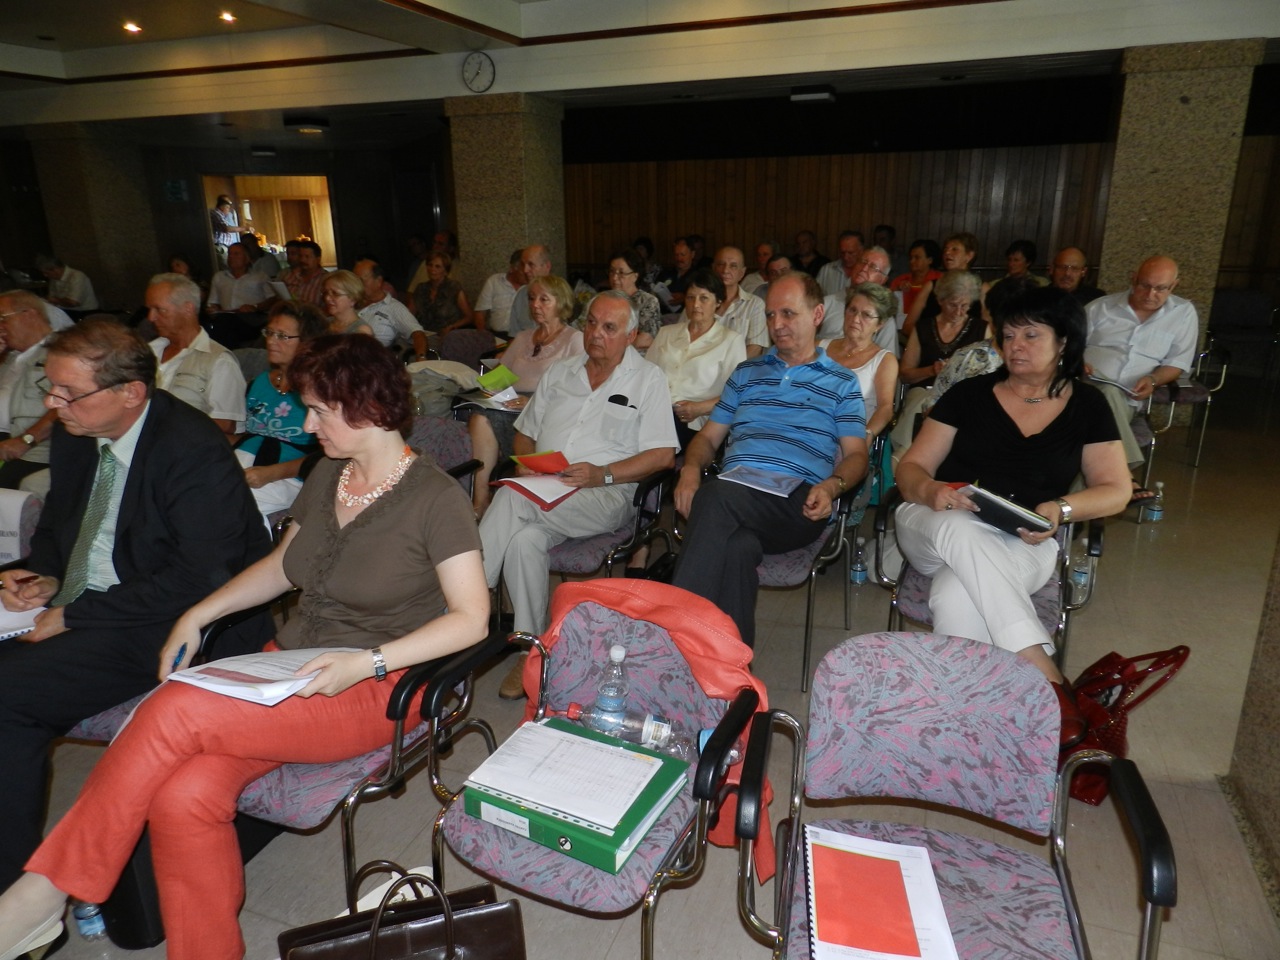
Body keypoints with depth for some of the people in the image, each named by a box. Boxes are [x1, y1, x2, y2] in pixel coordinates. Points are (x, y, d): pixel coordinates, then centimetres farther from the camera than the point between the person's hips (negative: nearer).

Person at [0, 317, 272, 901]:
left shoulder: (194, 453, -19)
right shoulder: (74, 436, 6)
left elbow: (198, 582, -23)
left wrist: (73, 615, -19)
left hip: (161, 631, -8)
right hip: (75, 612, 8)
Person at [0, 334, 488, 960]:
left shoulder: (436, 499, -12)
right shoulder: (328, 477, 11)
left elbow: (472, 618, -14)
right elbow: (281, 565, 23)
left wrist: (366, 663, -22)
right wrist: (198, 614, 9)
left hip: (374, 691, -6)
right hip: (289, 664, 7)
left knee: (175, 710, -24)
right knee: (183, 797, -20)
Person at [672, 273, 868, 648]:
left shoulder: (841, 382, 21)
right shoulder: (746, 373, 30)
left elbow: (856, 454, 12)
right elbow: (708, 436, 26)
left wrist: (832, 485, -12)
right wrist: (691, 468, 2)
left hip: (798, 504, -2)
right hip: (733, 491, 3)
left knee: (716, 497, -37)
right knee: (737, 546, -37)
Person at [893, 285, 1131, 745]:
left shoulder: (1086, 405, 12)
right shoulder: (969, 394, 9)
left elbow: (1116, 491, 9)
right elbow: (911, 468, 6)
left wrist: (1059, 509, -13)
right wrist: (932, 492, -20)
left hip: (1023, 544, -1)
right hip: (937, 525, 1)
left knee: (956, 598, -37)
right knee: (961, 531, -39)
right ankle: (1048, 679, -40)